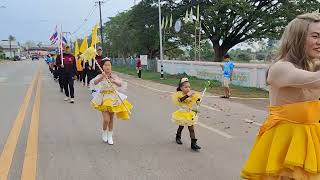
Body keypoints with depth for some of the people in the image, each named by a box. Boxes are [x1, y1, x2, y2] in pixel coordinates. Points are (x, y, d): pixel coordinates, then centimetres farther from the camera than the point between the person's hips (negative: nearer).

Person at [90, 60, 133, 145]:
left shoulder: (114, 76, -2)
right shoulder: (100, 76, -11)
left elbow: (121, 84, -5)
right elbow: (92, 83, -26)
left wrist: (114, 81, -23)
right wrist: (101, 77, -39)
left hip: (113, 98, 3)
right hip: (104, 99, -3)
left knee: (111, 119, 11)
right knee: (106, 119, -10)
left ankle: (110, 136, 28)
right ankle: (104, 133, 21)